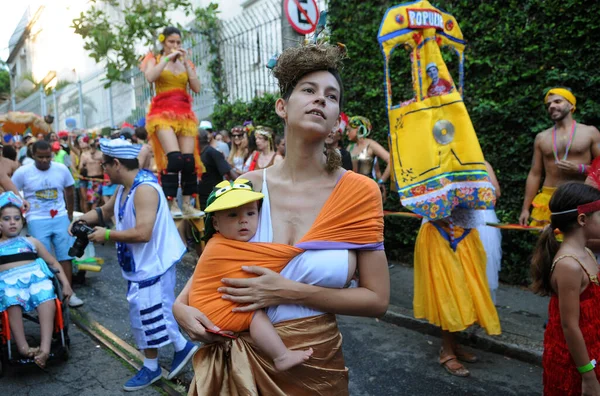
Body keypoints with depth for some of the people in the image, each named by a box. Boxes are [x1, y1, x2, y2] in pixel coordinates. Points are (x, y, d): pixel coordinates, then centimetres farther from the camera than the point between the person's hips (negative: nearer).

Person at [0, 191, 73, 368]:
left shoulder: (31, 241, 29)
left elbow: (53, 263, 23)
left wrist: (65, 284, 11)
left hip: (36, 276, 1)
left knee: (47, 299, -33)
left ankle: (45, 347, -43)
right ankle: (23, 347, -39)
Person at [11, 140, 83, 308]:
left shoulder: (62, 169, -1)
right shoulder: (22, 172, -7)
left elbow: (69, 192, 13)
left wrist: (70, 214, 16)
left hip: (60, 218, 2)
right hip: (37, 220, -2)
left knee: (65, 256, 2)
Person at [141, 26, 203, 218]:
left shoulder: (186, 63, 20)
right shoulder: (154, 59, 11)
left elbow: (197, 88, 3)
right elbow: (150, 77, -13)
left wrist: (185, 62, 0)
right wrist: (168, 58, -8)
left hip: (185, 114, 4)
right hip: (162, 113, -4)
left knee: (189, 159, -6)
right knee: (174, 158, -21)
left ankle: (187, 204, 2)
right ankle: (172, 203, -15)